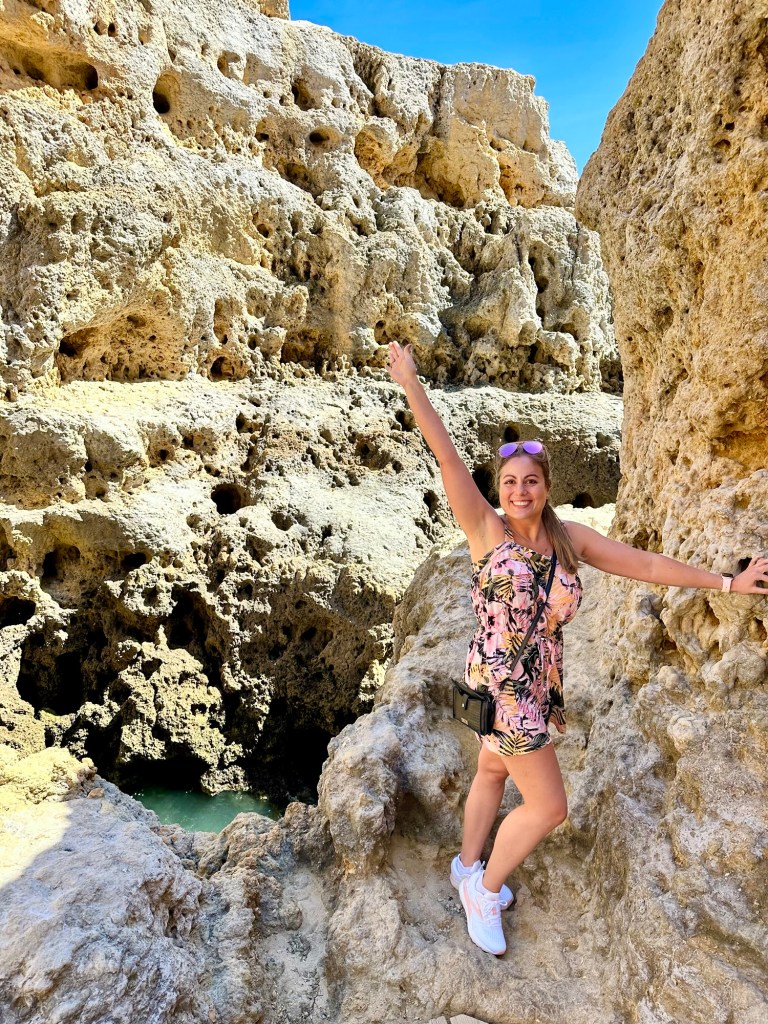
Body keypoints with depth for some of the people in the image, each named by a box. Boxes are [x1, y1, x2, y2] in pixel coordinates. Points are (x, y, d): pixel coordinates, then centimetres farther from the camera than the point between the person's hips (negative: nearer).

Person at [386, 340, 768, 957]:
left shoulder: (569, 537, 0)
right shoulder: (487, 530, -14)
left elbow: (645, 565, 4)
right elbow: (447, 458, -21)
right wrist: (411, 385, -25)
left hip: (540, 685, 6)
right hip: (500, 685, -6)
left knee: (494, 772, 24)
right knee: (548, 806, 0)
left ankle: (469, 868, 47)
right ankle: (486, 888, 25)